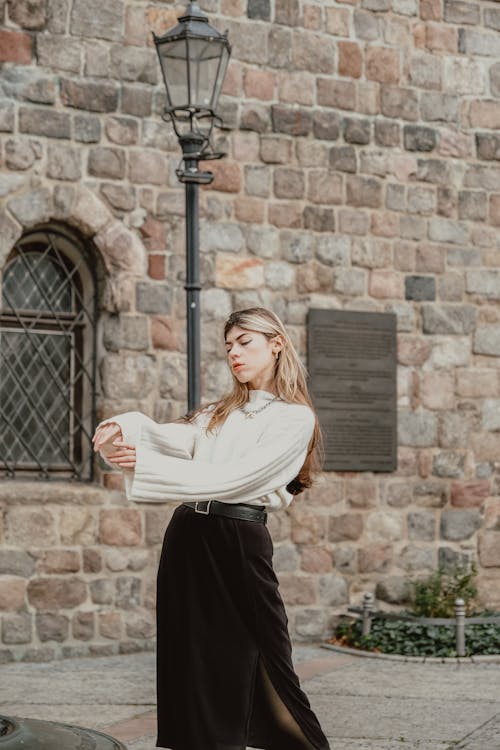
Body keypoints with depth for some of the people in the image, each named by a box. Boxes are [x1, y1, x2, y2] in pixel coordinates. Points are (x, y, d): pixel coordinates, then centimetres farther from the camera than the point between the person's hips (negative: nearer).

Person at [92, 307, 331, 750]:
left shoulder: (294, 419, -2)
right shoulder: (221, 413, 21)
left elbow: (233, 478, -13)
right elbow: (172, 439, 1)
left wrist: (144, 464, -17)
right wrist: (126, 427, -21)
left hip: (239, 544, -6)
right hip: (187, 538, 6)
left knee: (260, 669, -3)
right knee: (196, 669, 7)